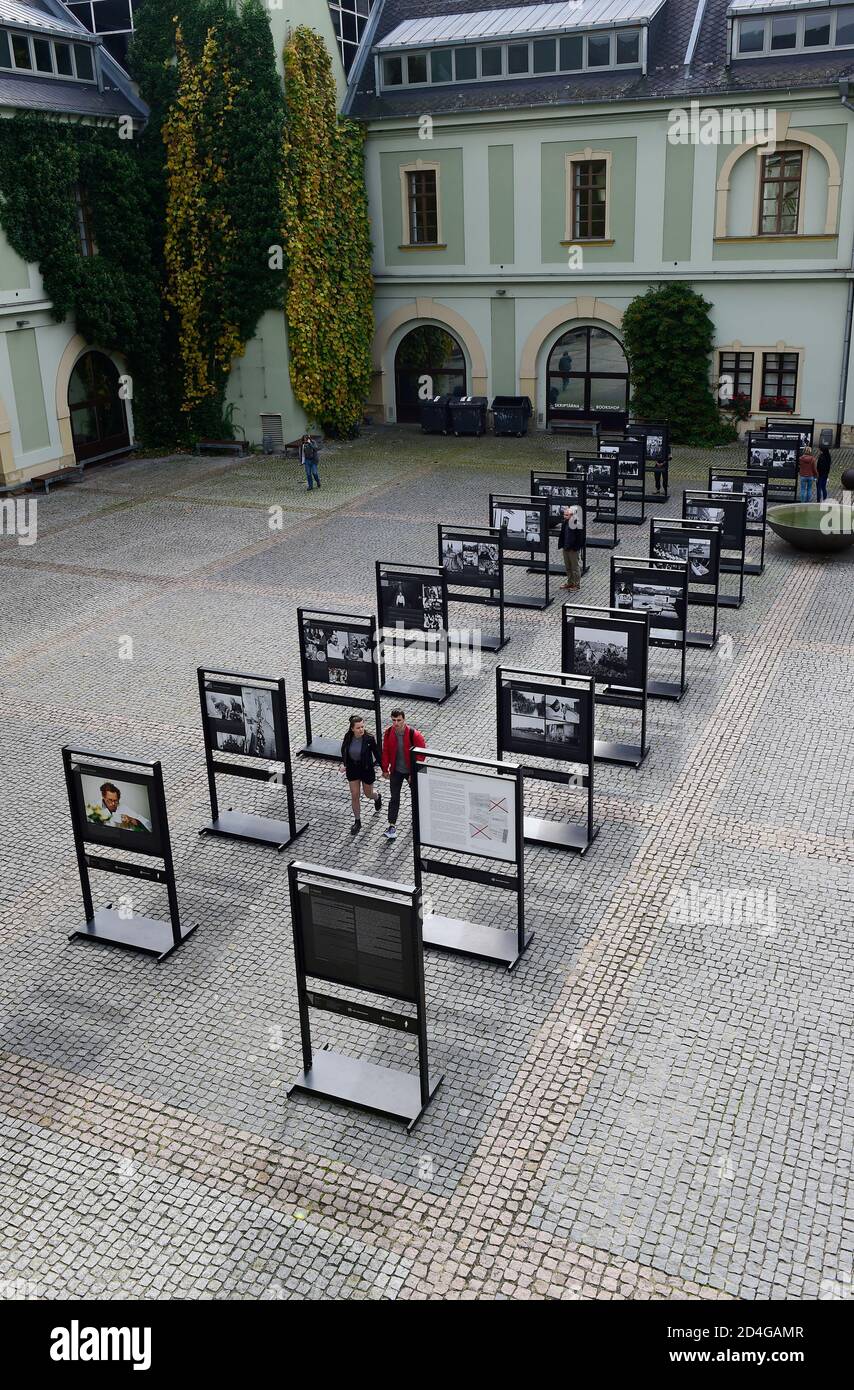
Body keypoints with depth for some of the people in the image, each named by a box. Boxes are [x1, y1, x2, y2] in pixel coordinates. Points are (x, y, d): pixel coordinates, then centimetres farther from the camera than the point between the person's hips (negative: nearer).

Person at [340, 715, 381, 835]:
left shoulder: (369, 738, -23)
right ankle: (357, 822, 21)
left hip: (367, 768, -2)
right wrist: (343, 763, -1)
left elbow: (376, 753, -11)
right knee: (354, 796, 5)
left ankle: (377, 797, 55)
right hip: (352, 768, 2)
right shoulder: (348, 737, -14)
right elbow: (343, 749, 7)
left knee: (368, 794, 17)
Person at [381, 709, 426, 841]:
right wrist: (385, 769, 4)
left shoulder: (414, 735, -25)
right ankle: (392, 826, 8)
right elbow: (386, 751, 0)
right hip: (396, 771, 2)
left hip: (411, 771, -2)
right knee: (394, 798, 4)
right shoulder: (388, 733, -14)